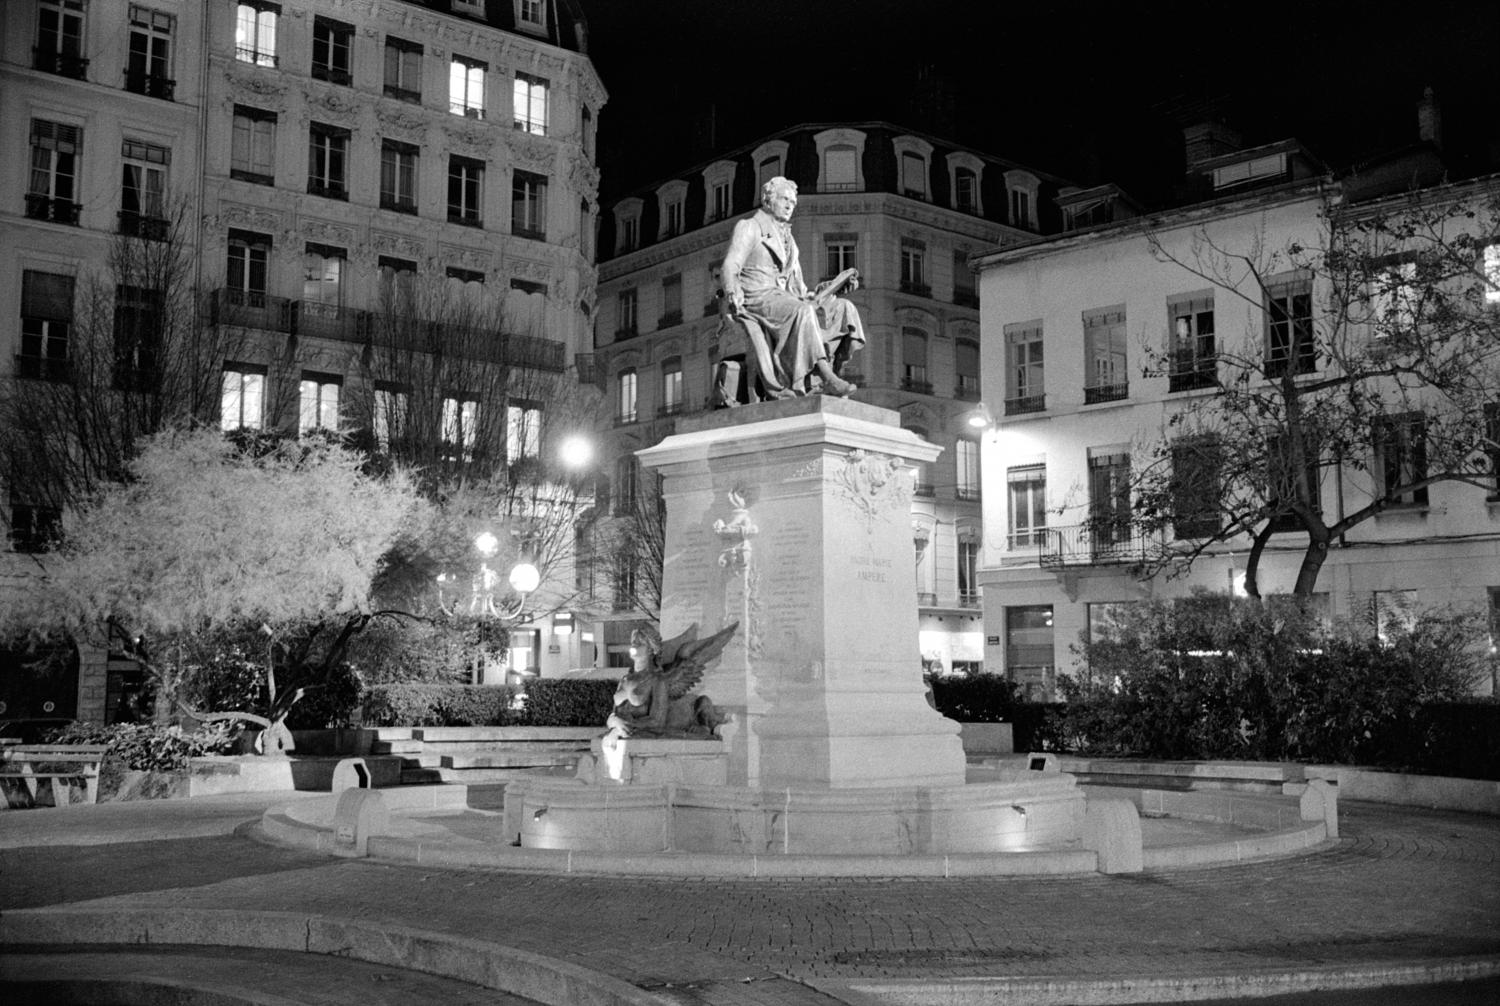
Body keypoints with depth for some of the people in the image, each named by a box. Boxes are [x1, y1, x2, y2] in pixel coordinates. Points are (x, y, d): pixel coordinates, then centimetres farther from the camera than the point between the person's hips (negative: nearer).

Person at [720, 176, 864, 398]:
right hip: (756, 297, -7)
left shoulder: (787, 236, 30)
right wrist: (732, 293, -26)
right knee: (803, 311, -37)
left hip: (786, 297, 7)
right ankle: (826, 378, -45)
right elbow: (731, 265, -6)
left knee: (843, 308, -13)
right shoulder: (749, 226, 8)